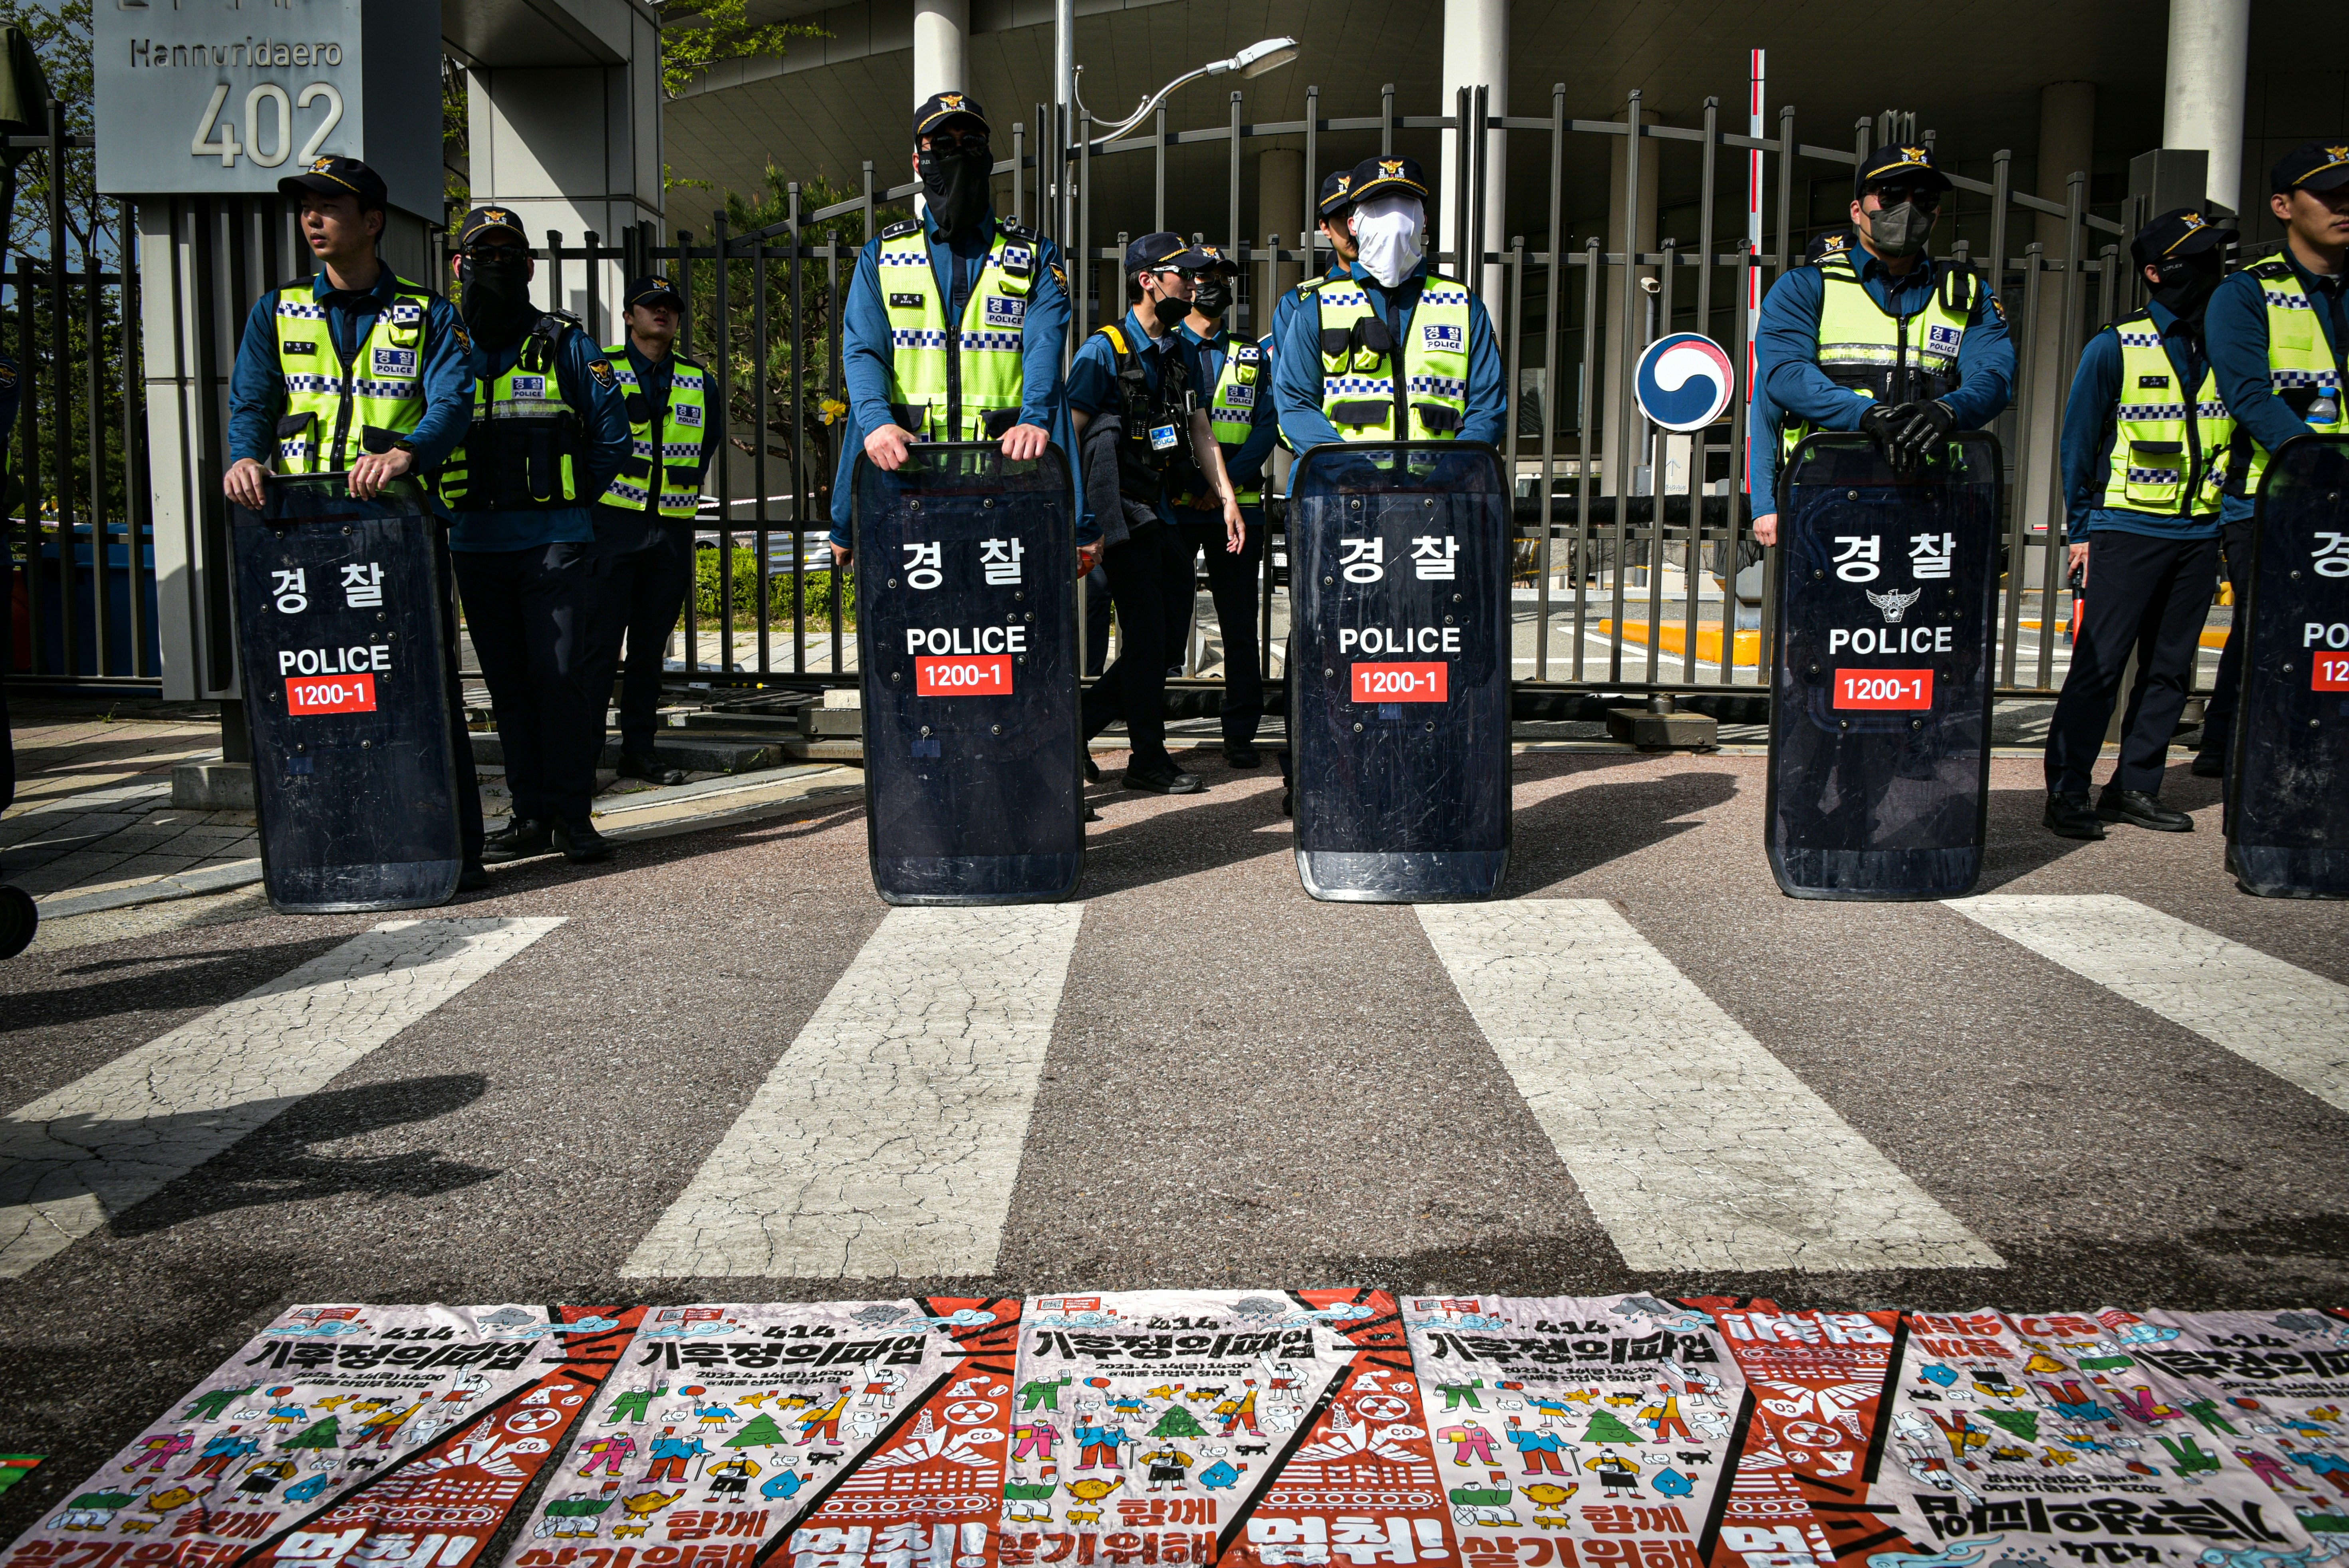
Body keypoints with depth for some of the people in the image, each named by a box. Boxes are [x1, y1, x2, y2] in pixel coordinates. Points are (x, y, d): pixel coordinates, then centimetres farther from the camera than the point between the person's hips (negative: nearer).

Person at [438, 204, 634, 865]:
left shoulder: (564, 345, 6)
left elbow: (613, 432, 6)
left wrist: (573, 498, 3)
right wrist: (449, 502, 7)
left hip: (557, 541, -3)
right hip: (476, 545, 3)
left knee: (565, 675, -8)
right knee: (509, 683, 6)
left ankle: (573, 815, 0)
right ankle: (531, 815, 12)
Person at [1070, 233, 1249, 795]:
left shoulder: (1182, 353, 14)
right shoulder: (1104, 350, -9)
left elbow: (1201, 432, 17)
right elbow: (1069, 436, -12)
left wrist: (1227, 499, 8)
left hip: (1162, 512, 8)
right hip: (1122, 513, -8)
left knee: (1157, 641, 8)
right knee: (1146, 637, -4)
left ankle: (1074, 726, 22)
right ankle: (1149, 761, 8)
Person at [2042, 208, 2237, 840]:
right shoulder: (2115, 347, -1)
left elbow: (2235, 437, 16)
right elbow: (2079, 440, 1)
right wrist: (2080, 529, -4)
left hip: (2199, 534, 5)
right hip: (2127, 528, -5)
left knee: (2170, 669, 6)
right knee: (2099, 664, -7)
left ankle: (2137, 788, 15)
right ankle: (2067, 792, -2)